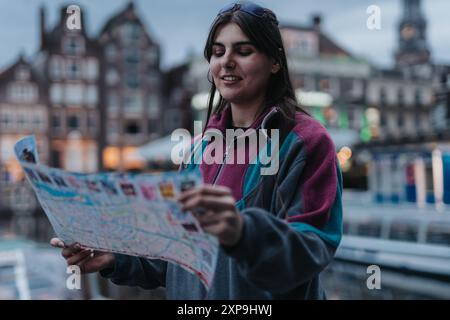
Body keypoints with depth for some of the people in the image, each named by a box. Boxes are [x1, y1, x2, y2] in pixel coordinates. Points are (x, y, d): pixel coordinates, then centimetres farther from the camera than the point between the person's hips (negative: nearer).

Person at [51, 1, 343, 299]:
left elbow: (312, 250, -24)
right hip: (191, 297, 6)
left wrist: (244, 232, -43)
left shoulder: (307, 142, -14)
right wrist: (117, 257, -9)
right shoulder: (200, 147, 3)